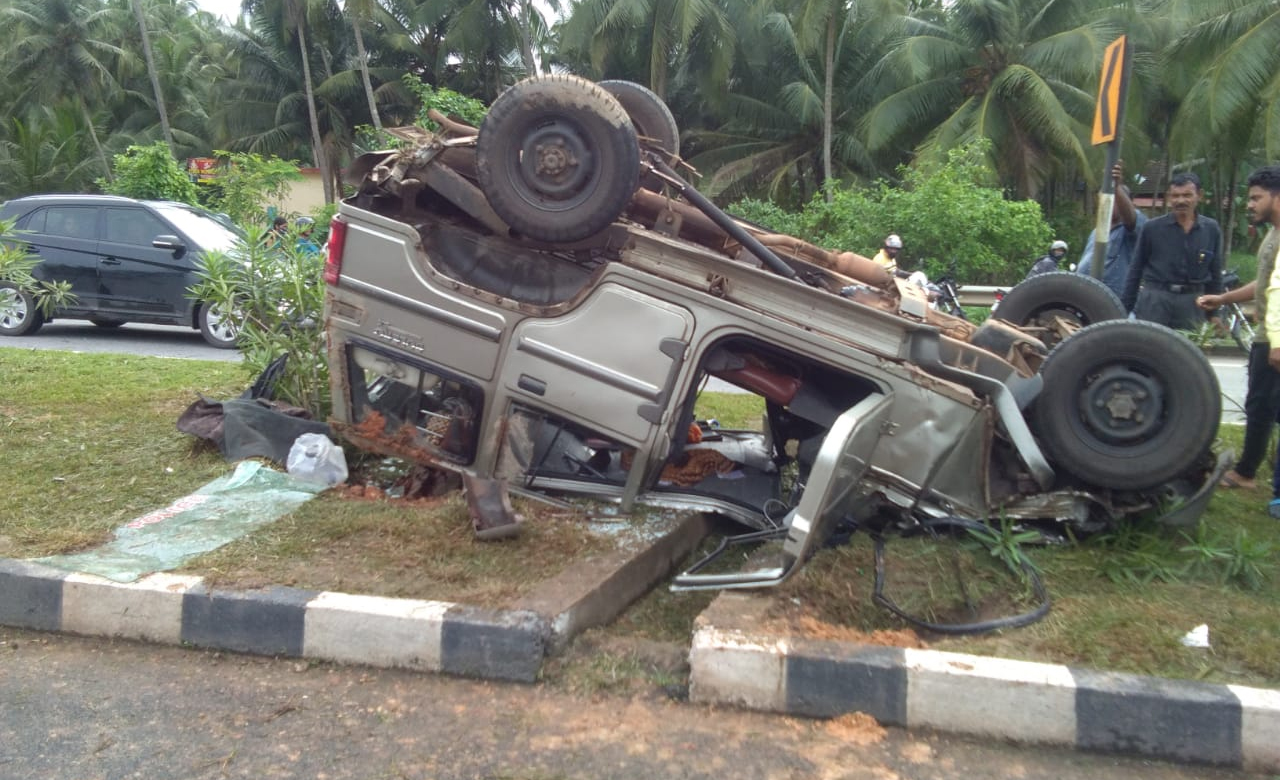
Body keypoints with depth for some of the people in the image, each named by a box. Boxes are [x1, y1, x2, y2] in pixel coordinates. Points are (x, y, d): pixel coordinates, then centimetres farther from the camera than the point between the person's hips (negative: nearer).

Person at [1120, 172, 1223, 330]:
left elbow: (1215, 274, 12)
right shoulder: (1152, 228, 1)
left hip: (1192, 302, 2)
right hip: (1155, 299, -2)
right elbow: (1136, 270, 4)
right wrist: (1125, 308, 1)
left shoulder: (1211, 229, 6)